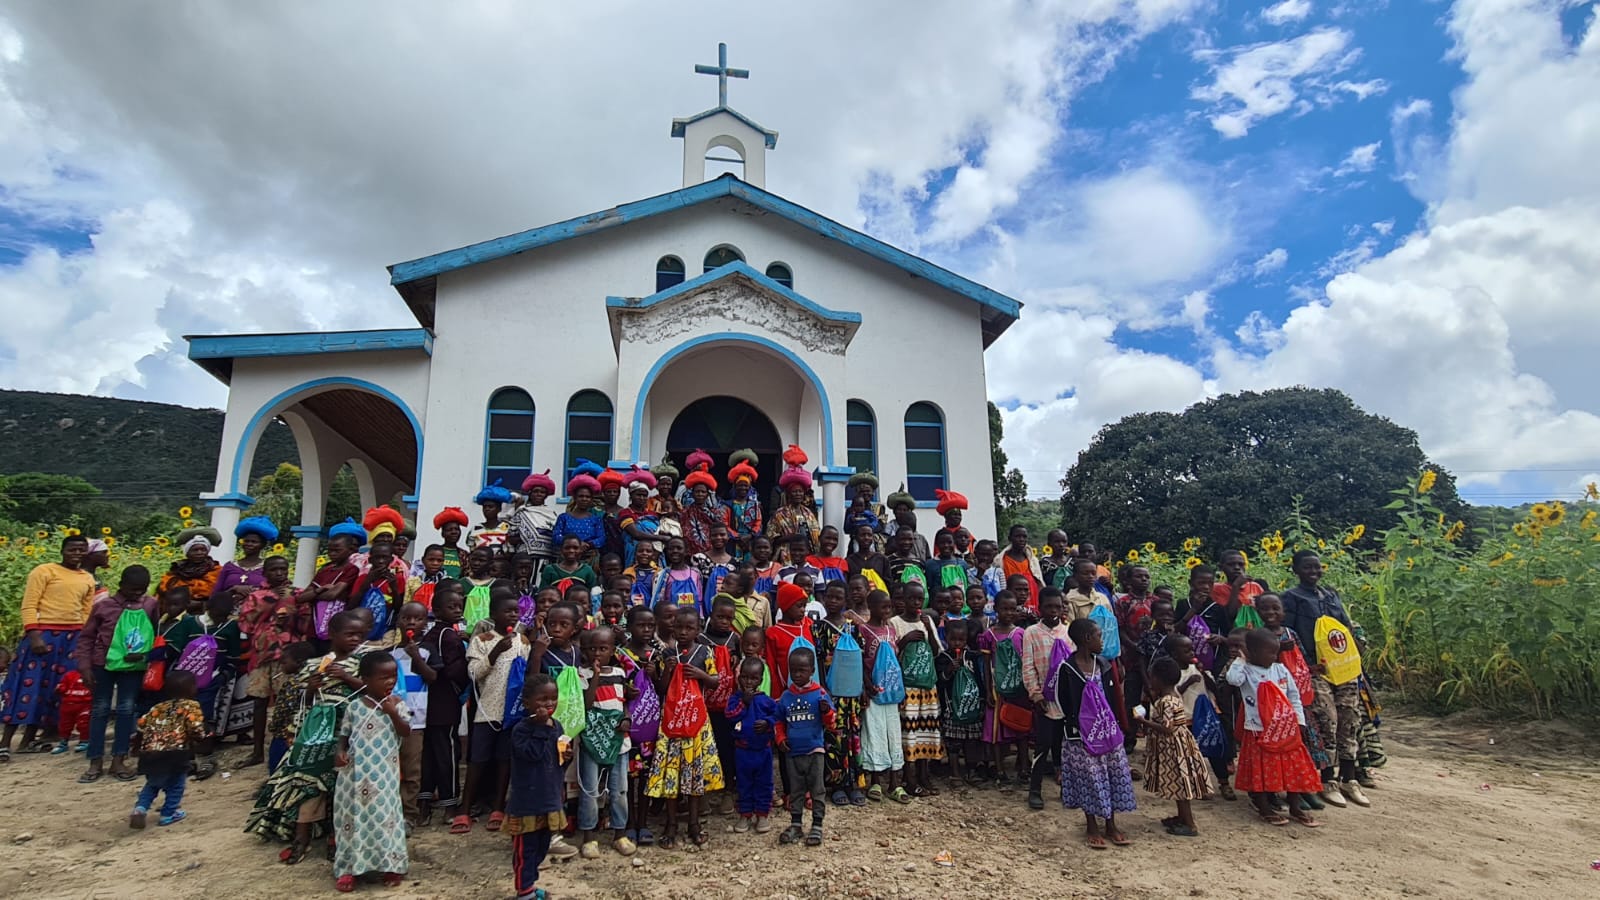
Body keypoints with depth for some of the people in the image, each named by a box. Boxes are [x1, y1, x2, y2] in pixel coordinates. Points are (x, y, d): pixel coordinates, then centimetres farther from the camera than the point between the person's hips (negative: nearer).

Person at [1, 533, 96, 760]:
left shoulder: (88, 579, 13)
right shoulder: (44, 571, -3)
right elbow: (29, 606, -8)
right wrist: (34, 635, -17)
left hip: (73, 637, 5)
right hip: (43, 634, -5)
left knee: (52, 688, 8)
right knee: (29, 685, -5)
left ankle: (29, 740, 17)